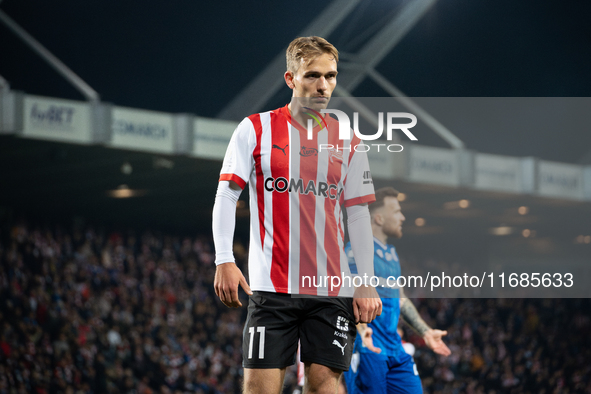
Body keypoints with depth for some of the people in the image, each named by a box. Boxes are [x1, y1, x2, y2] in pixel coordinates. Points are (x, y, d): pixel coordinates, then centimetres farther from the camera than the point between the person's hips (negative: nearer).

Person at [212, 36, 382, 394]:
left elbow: (359, 216, 11)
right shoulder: (255, 130, 2)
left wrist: (367, 283, 5)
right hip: (271, 285, -2)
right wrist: (224, 261, -12)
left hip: (333, 289, 2)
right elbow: (226, 196, 0)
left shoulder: (347, 142, 10)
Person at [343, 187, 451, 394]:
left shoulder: (391, 254, 20)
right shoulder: (357, 251, -8)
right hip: (367, 348, -8)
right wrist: (361, 329, -35)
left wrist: (426, 332, 26)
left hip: (394, 348, 9)